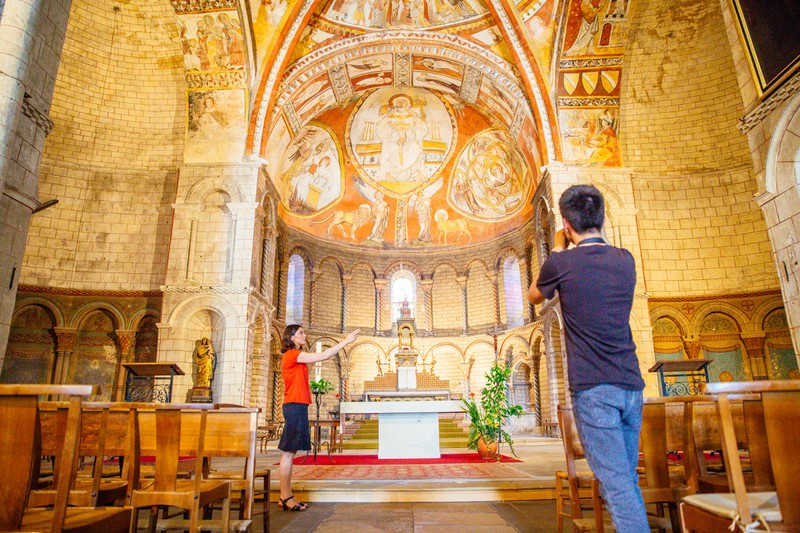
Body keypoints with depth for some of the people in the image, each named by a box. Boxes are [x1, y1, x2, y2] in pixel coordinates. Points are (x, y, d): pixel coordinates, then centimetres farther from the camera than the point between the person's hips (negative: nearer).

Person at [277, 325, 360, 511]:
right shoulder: (292, 354, -10)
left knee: (290, 452, 9)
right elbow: (322, 356, -16)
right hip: (294, 406, -10)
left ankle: (286, 496, 13)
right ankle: (285, 497, -1)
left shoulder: (295, 356, 21)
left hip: (298, 407, 10)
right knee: (288, 452, -6)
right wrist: (346, 341, -14)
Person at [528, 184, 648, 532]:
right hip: (631, 385, 6)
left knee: (616, 484, -4)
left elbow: (534, 297, 13)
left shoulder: (562, 262, -7)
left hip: (592, 388, -6)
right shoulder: (625, 260, 7)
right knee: (629, 480, 17)